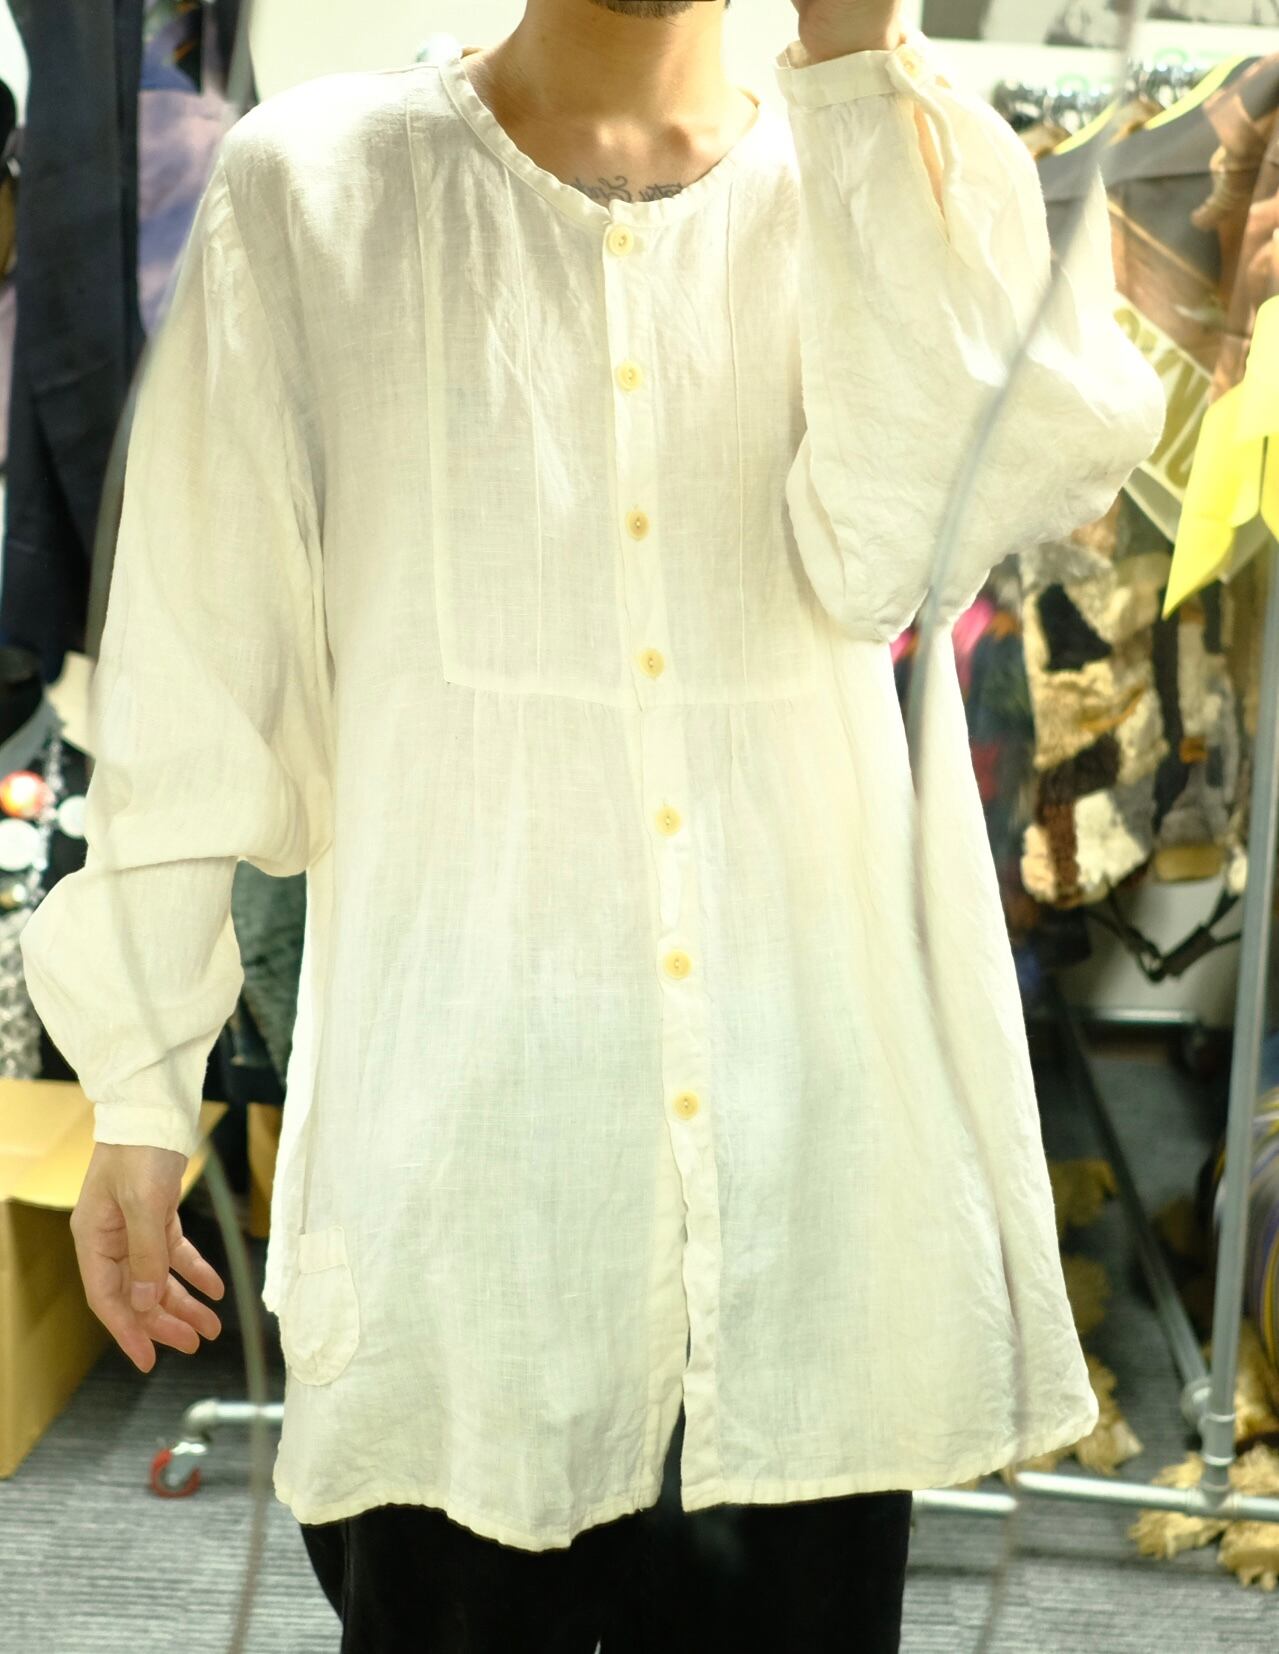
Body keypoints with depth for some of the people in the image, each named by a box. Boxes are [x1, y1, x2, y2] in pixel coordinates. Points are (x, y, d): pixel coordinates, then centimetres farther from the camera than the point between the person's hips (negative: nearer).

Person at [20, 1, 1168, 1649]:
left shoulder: (902, 180, 8)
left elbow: (889, 546, -11)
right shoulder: (313, 186, 4)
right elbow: (199, 650, 3)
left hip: (815, 1120, 2)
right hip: (458, 1129, -1)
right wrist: (141, 1078, 2)